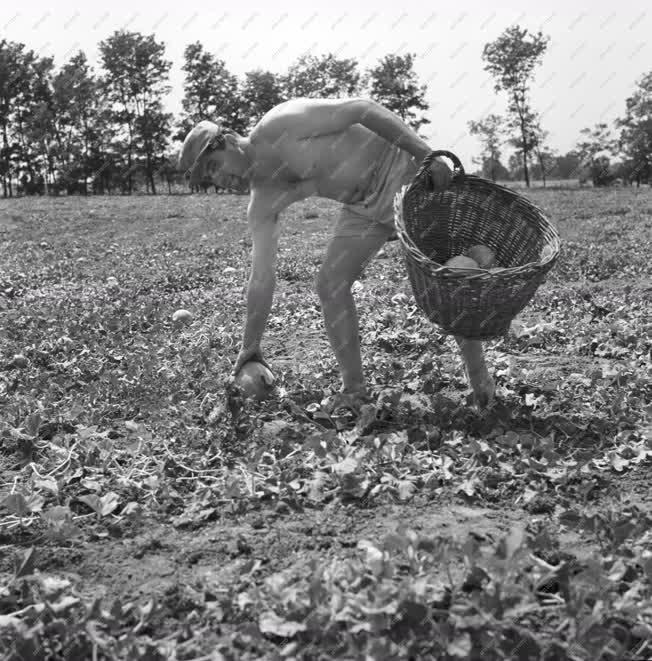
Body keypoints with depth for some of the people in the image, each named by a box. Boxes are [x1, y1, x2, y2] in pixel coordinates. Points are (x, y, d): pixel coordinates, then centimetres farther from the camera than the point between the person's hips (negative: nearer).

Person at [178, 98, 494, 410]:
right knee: (330, 286, -2)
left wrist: (427, 154, -31)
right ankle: (353, 391, 7)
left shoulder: (276, 127, -22)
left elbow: (364, 109, -24)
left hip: (402, 172, -7)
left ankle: (481, 385, -1)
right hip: (363, 207, 7)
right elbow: (261, 276, 1)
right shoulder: (262, 202, -1)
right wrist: (250, 347, 1)